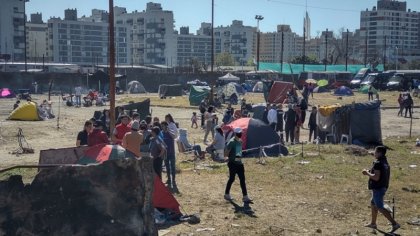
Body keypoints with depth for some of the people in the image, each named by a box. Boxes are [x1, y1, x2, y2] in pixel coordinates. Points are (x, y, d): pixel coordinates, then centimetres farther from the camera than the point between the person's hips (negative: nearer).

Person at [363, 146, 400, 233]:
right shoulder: (385, 163, 11)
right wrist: (369, 171, 12)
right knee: (373, 204, 22)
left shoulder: (378, 163, -20)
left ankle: (394, 224, -9)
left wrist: (367, 173, -13)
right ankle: (373, 223, 31)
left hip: (378, 188, -10)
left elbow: (376, 177, -27)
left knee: (380, 208, -5)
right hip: (383, 187, 10)